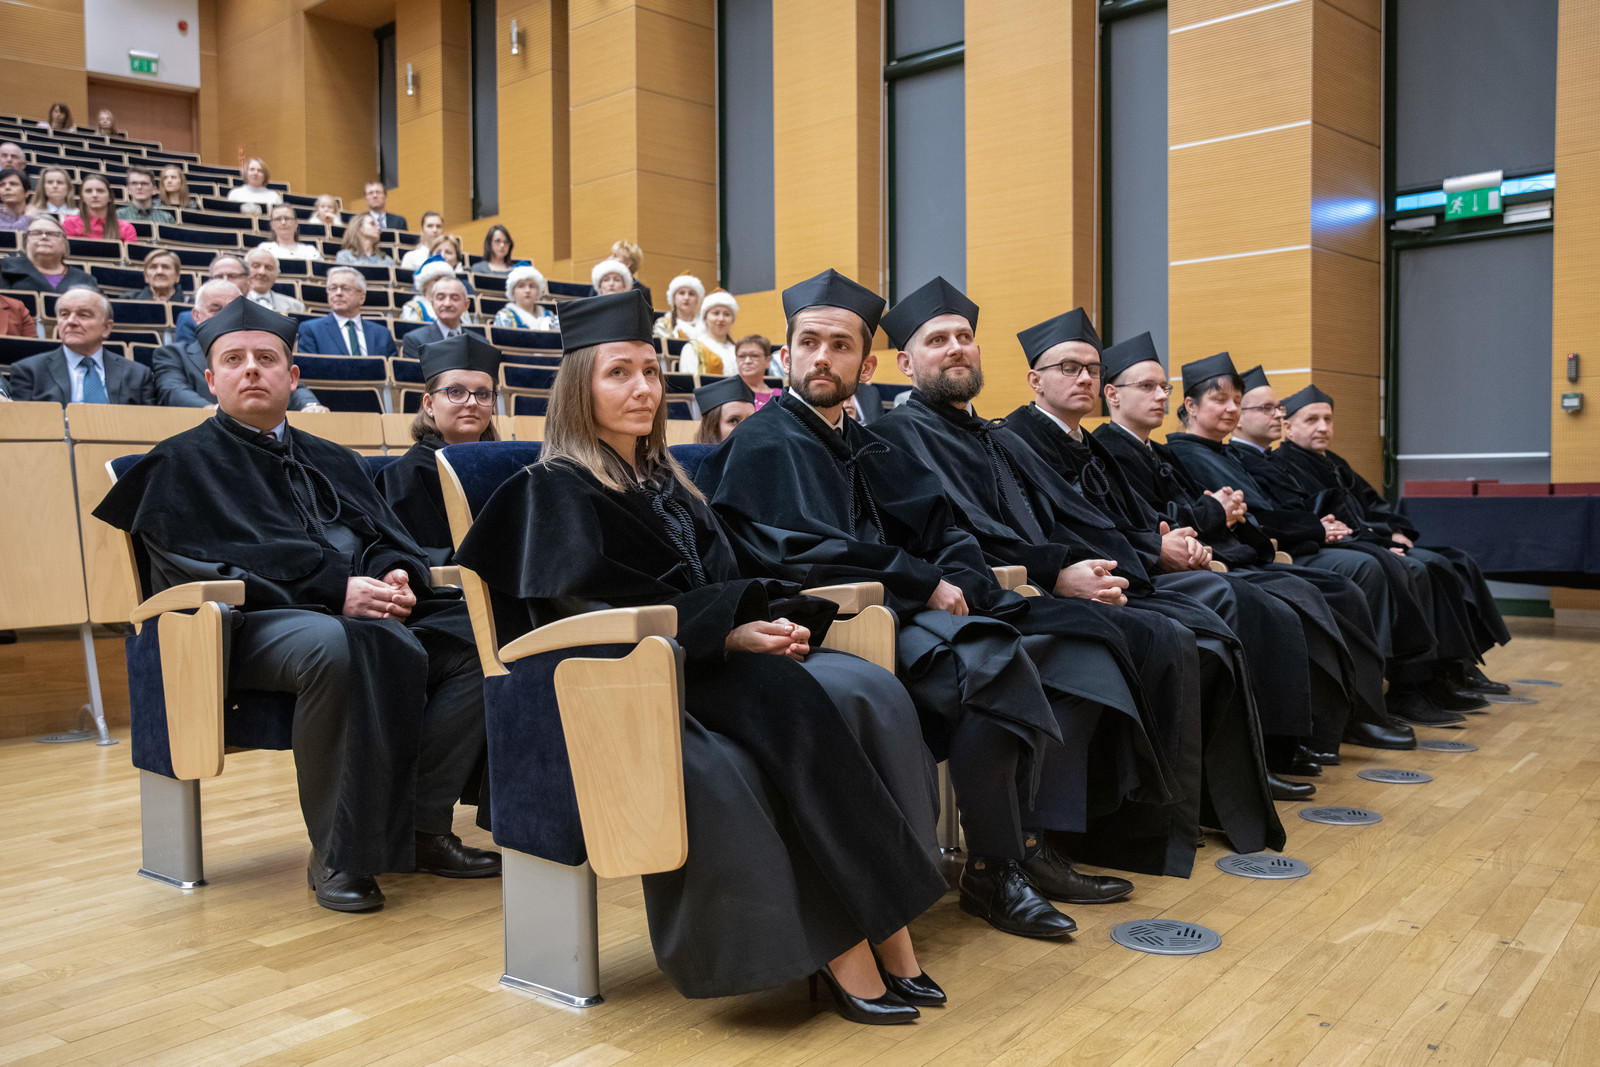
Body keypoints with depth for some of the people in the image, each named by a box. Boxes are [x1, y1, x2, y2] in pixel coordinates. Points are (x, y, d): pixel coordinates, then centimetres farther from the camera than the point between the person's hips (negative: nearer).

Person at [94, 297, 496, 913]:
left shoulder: (332, 461, 27)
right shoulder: (183, 463, 11)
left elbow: (390, 538, 17)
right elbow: (206, 563, -6)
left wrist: (397, 576, -10)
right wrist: (335, 589, -18)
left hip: (365, 610, 6)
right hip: (249, 622, -5)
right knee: (335, 646, -41)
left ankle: (422, 827, -18)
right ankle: (337, 855, -26)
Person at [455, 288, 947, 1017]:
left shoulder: (666, 480, 22)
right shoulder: (554, 491, 0)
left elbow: (724, 587, 17)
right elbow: (597, 615, -12)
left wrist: (774, 622, -7)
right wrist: (729, 634, -20)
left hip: (712, 658, 7)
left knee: (872, 695, -20)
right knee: (798, 705, -33)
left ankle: (886, 928, -23)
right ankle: (846, 950, -27)